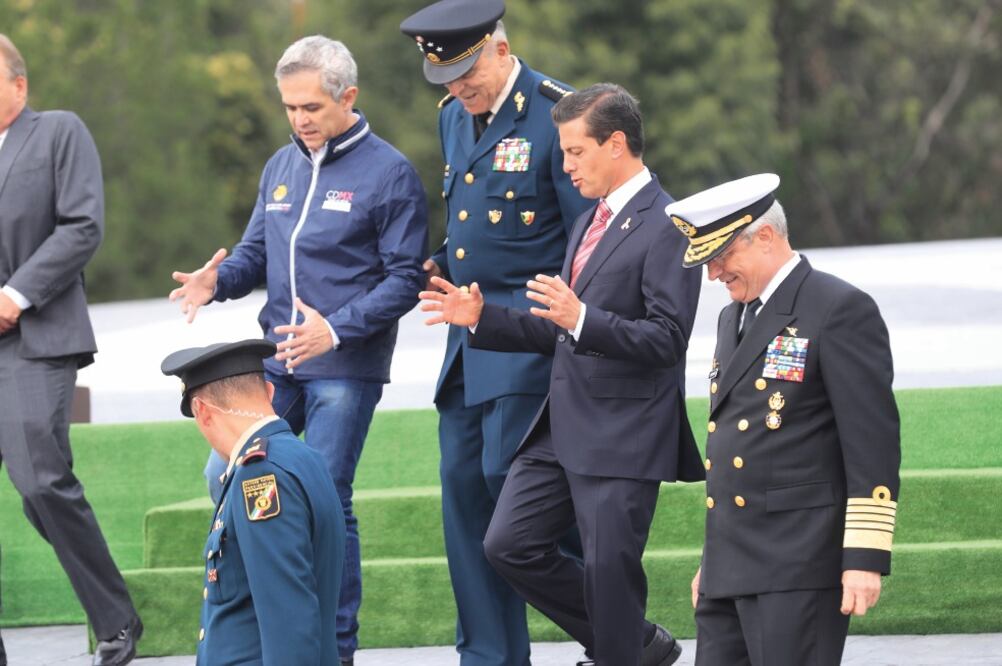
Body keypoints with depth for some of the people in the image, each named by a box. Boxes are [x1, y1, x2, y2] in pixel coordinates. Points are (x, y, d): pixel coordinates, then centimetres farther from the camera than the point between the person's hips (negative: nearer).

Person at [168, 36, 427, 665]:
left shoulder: (389, 173, -6)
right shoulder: (282, 167, 13)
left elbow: (406, 278, -9)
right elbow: (257, 254, 17)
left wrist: (337, 328, -20)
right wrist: (218, 280, -6)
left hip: (344, 366, -6)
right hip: (276, 359, 6)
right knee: (224, 477, -1)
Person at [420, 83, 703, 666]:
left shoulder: (667, 227, -12)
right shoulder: (589, 223, 19)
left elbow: (667, 338, -20)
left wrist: (581, 319, -30)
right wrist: (482, 318, 13)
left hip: (624, 437, -9)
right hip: (562, 430, 9)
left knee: (609, 570, -5)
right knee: (510, 545, 5)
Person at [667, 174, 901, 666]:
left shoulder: (841, 310, -8)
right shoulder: (735, 318, 20)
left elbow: (874, 445, -12)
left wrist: (866, 559, -17)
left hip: (800, 569, -8)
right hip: (731, 570, 8)